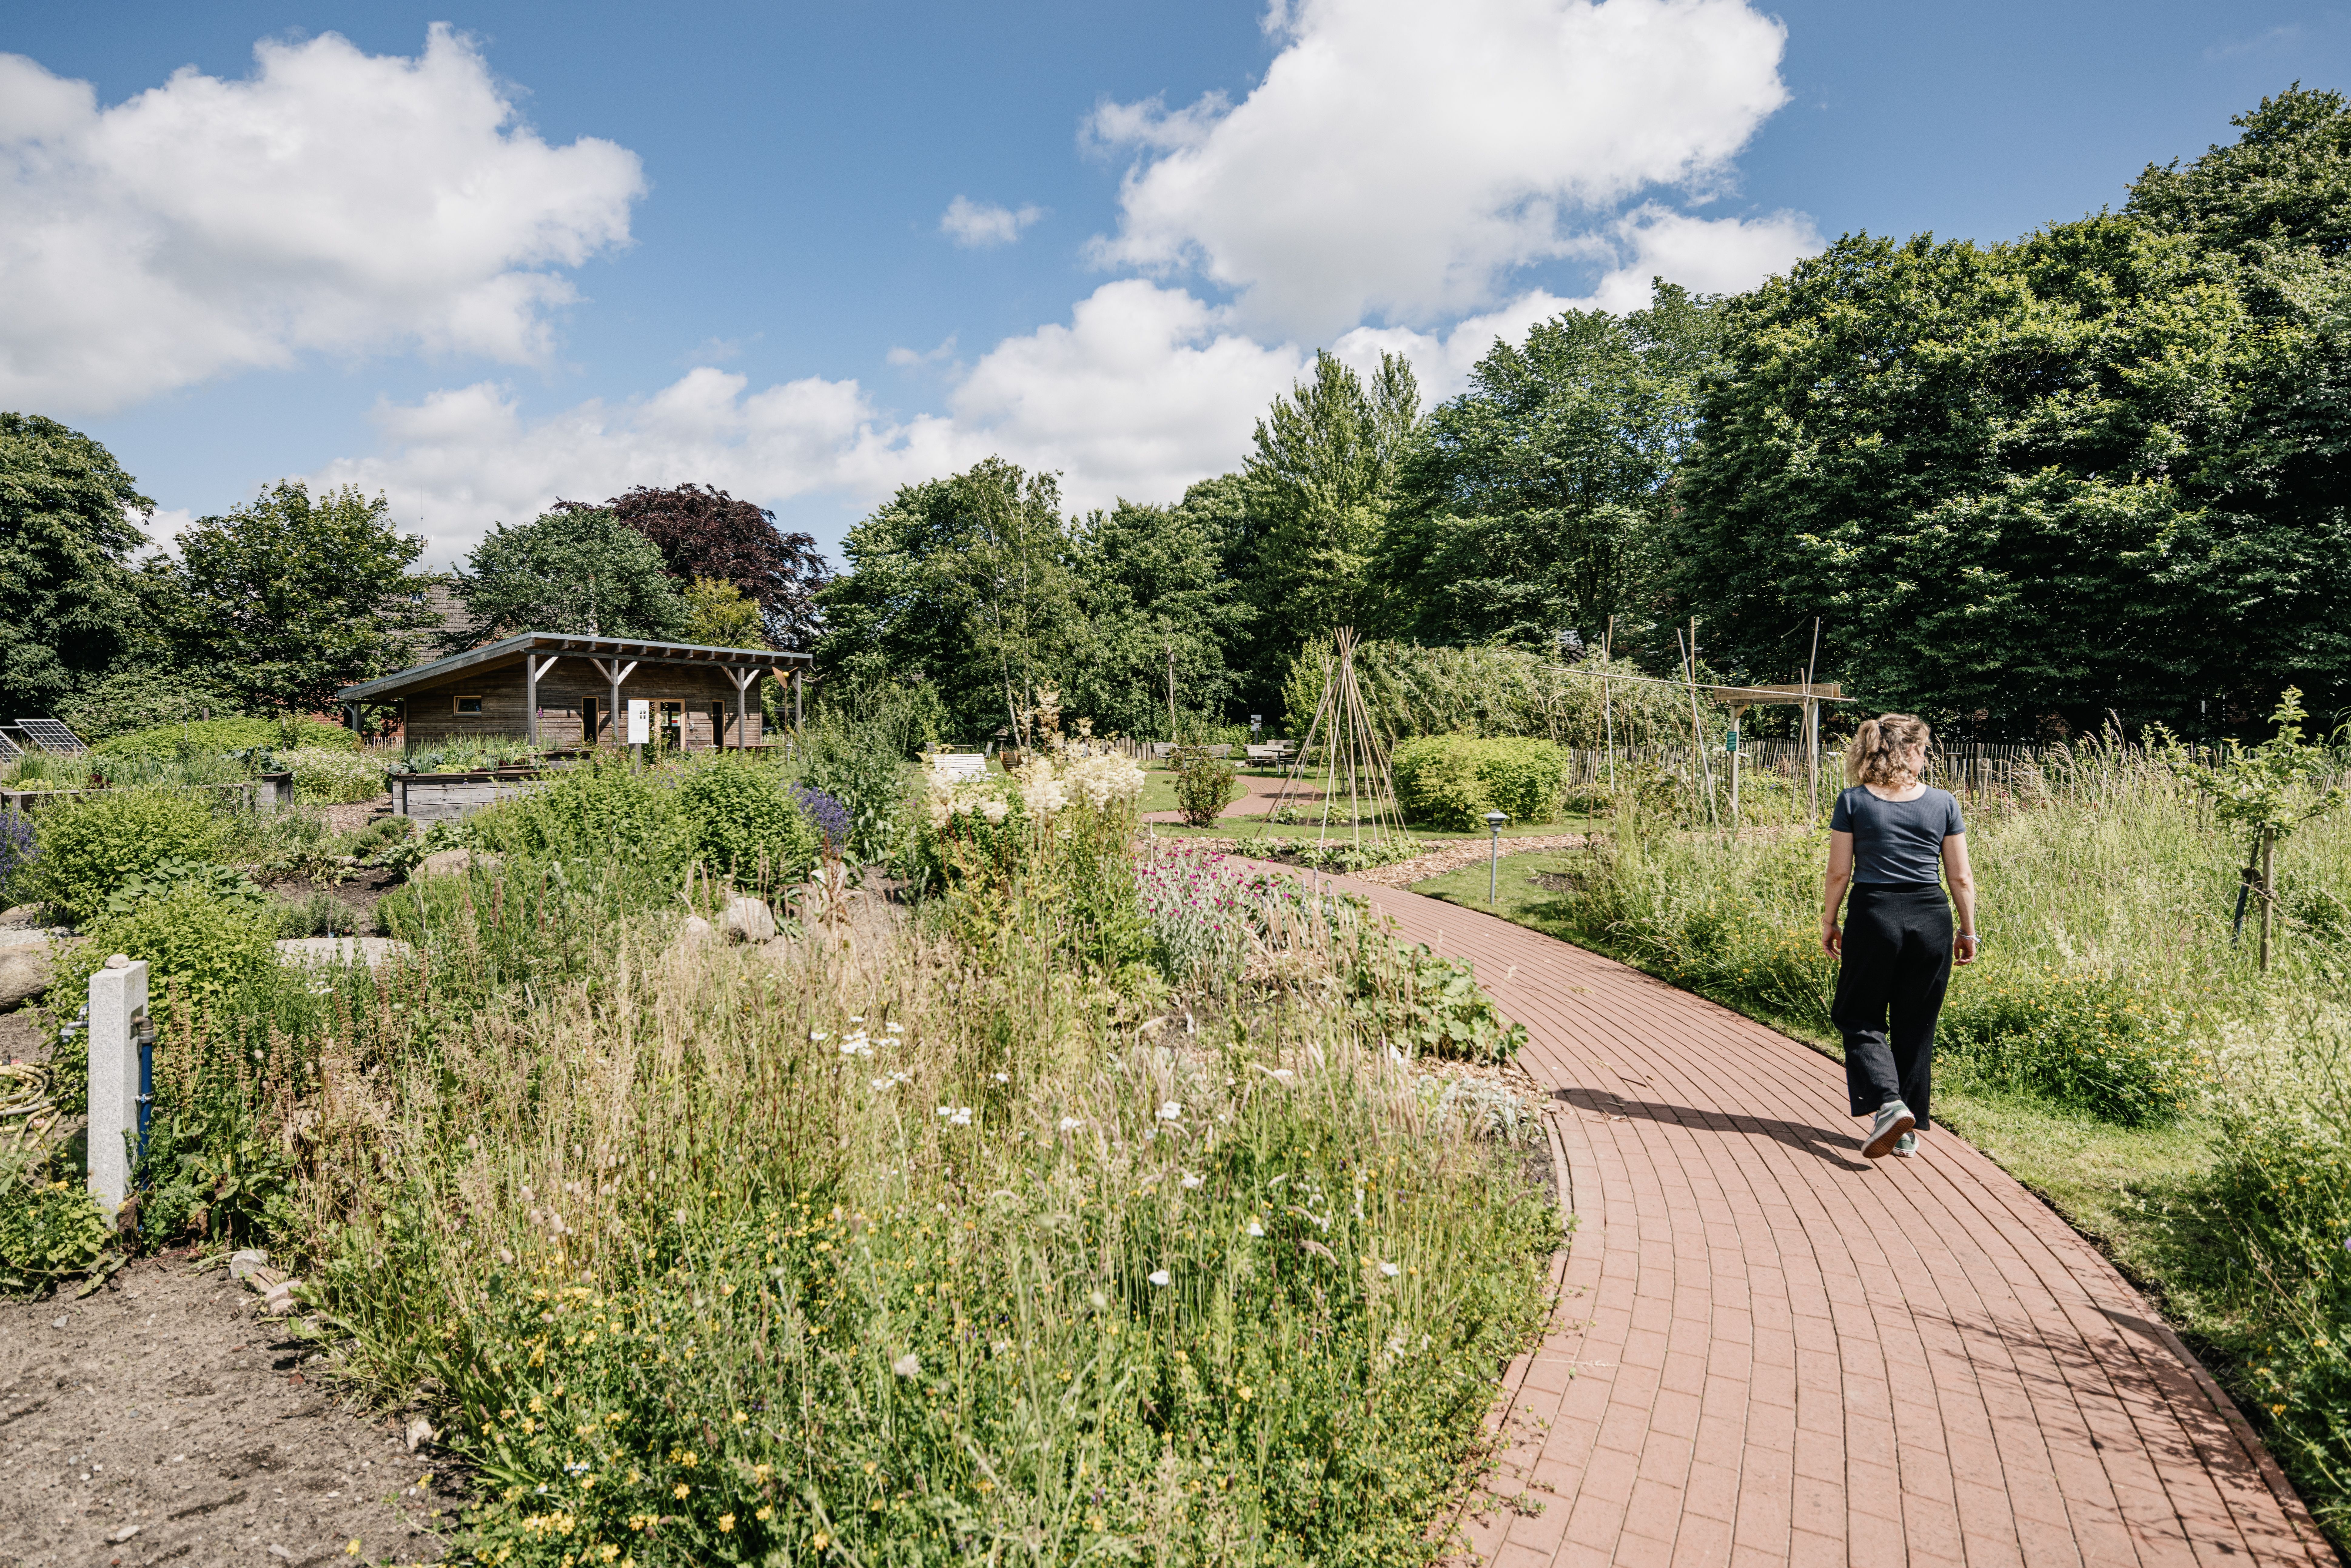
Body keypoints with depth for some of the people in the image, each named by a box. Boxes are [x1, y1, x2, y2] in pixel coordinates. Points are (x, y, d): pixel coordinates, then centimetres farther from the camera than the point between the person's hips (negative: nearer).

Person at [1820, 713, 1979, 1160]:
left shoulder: (1853, 802, -4)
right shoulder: (1944, 803, 1)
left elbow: (1840, 872, -3)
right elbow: (1961, 877, 4)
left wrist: (1829, 921, 9)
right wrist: (1968, 930, 14)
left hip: (1873, 915, -2)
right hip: (1931, 920, 2)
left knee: (1860, 1018, 11)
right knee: (1916, 1026, 12)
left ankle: (1888, 1104, -12)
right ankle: (1909, 1131, 18)